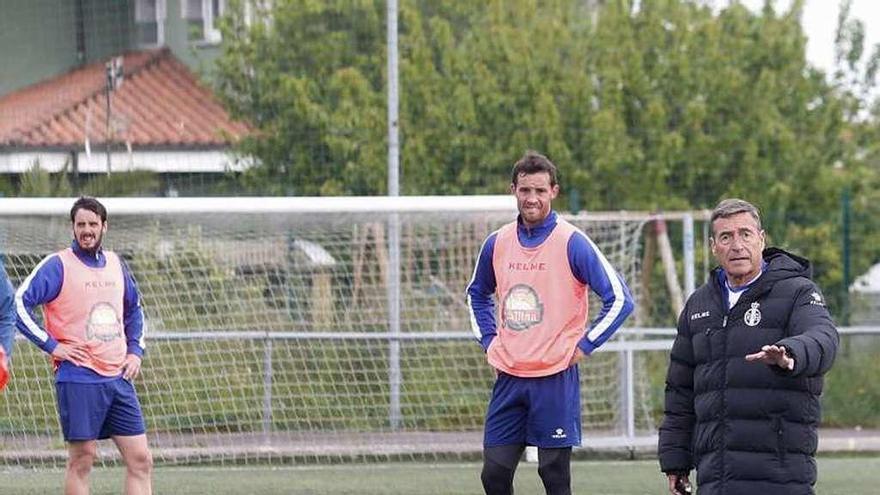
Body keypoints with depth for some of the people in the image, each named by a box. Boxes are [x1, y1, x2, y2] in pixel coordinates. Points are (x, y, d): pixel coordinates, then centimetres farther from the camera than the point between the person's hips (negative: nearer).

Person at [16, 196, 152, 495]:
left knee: (140, 459, 0)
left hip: (118, 377, 6)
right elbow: (20, 304, -10)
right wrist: (52, 345, -13)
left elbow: (133, 310, 29)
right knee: (82, 458, -4)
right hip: (78, 378, -6)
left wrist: (135, 351, 15)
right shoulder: (57, 265, -5)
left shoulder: (116, 264, 14)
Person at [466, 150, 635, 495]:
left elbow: (619, 298, -7)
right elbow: (477, 295, 28)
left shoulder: (572, 243, -7)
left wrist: (583, 346, -9)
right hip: (508, 377, 5)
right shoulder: (497, 243, 8)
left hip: (555, 379, -5)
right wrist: (488, 340, 14)